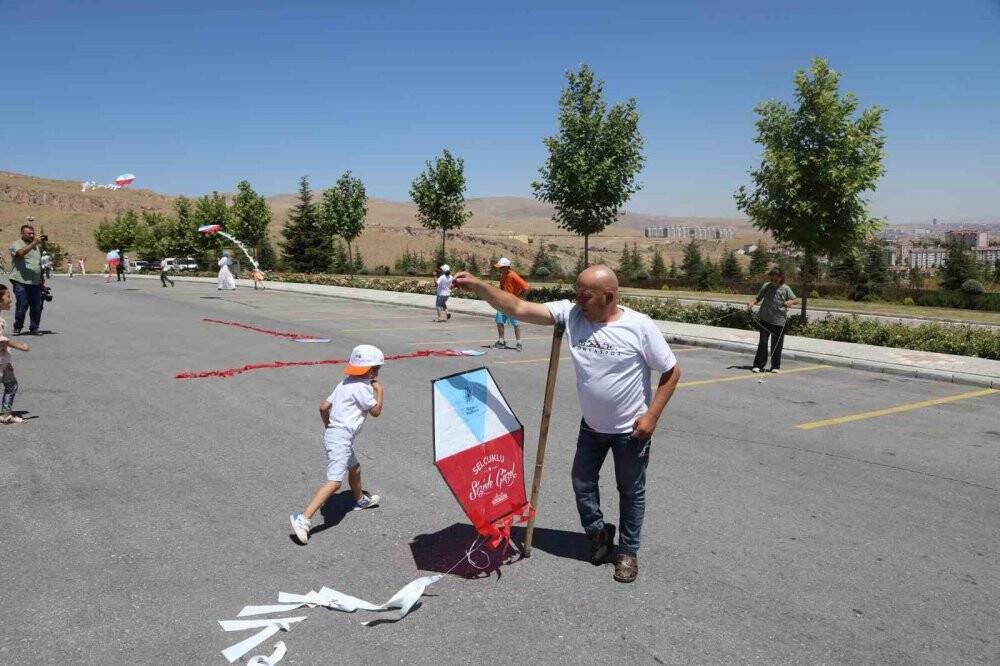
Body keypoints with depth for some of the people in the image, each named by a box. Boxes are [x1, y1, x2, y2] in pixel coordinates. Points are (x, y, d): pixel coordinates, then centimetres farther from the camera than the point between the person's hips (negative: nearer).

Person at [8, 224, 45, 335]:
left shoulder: (38, 246, 19)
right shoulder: (16, 244, 2)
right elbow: (21, 252, -22)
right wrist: (34, 243, -23)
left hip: (36, 282, 5)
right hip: (21, 281, -5)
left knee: (37, 307, 1)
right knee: (22, 306, -4)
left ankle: (34, 328, 11)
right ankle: (17, 328, 12)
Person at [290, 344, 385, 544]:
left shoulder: (345, 384, 12)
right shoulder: (361, 387, -14)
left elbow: (323, 407, 12)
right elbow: (376, 411, -4)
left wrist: (329, 427, 24)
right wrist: (379, 391, 8)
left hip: (333, 432, 10)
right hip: (341, 438, -10)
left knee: (354, 468, 29)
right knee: (334, 481, -14)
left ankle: (360, 500, 53)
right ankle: (304, 518, -20)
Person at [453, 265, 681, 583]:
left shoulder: (639, 326, -21)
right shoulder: (570, 313, -13)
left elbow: (672, 372, -12)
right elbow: (519, 308, -20)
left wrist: (651, 416, -16)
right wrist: (477, 285, -30)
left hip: (631, 429, -4)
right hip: (592, 425, 4)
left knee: (631, 491, 13)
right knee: (582, 483, 16)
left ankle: (628, 551, 34)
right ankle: (598, 532, 42)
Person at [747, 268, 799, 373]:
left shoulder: (785, 289, 0)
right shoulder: (766, 286, 5)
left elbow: (796, 300, 3)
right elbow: (759, 298, 14)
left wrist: (790, 302, -19)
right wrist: (752, 302, -5)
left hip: (779, 321, -1)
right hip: (765, 319, 1)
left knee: (777, 345, 5)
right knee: (763, 342, 3)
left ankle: (775, 366, 18)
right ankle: (758, 365, 9)